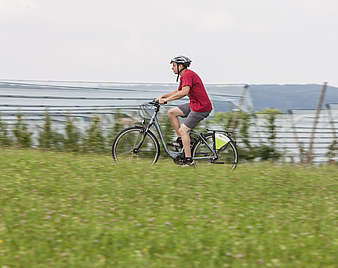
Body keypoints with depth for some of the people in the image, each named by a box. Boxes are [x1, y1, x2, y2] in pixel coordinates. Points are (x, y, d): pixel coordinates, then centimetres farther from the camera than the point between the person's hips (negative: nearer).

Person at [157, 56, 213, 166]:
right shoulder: (184, 76, 15)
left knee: (183, 129, -12)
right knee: (171, 112, 8)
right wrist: (162, 96, 19)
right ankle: (180, 139, 11)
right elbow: (178, 92, 30)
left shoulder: (188, 75, -18)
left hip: (201, 107, -10)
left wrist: (166, 99, -29)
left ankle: (188, 160, -10)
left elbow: (184, 92, -33)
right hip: (194, 104, 10)